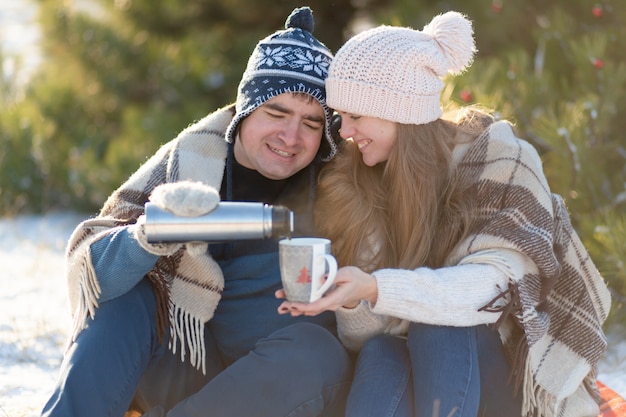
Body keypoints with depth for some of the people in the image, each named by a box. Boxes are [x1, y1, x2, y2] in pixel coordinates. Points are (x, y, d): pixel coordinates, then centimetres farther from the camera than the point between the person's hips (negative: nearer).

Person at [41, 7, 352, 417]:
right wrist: (152, 234, -37)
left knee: (316, 356, -32)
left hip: (282, 384, -1)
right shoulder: (189, 160, -6)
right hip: (187, 363, 1)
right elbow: (90, 263, -15)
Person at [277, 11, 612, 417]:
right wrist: (351, 302, -29)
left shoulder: (498, 160, -10)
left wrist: (374, 288, -41)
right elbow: (363, 334, -5)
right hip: (410, 382, 3)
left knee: (439, 328, -32)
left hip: (520, 376, -2)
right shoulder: (354, 184, 0)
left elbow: (492, 285, -26)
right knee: (378, 353, -30)